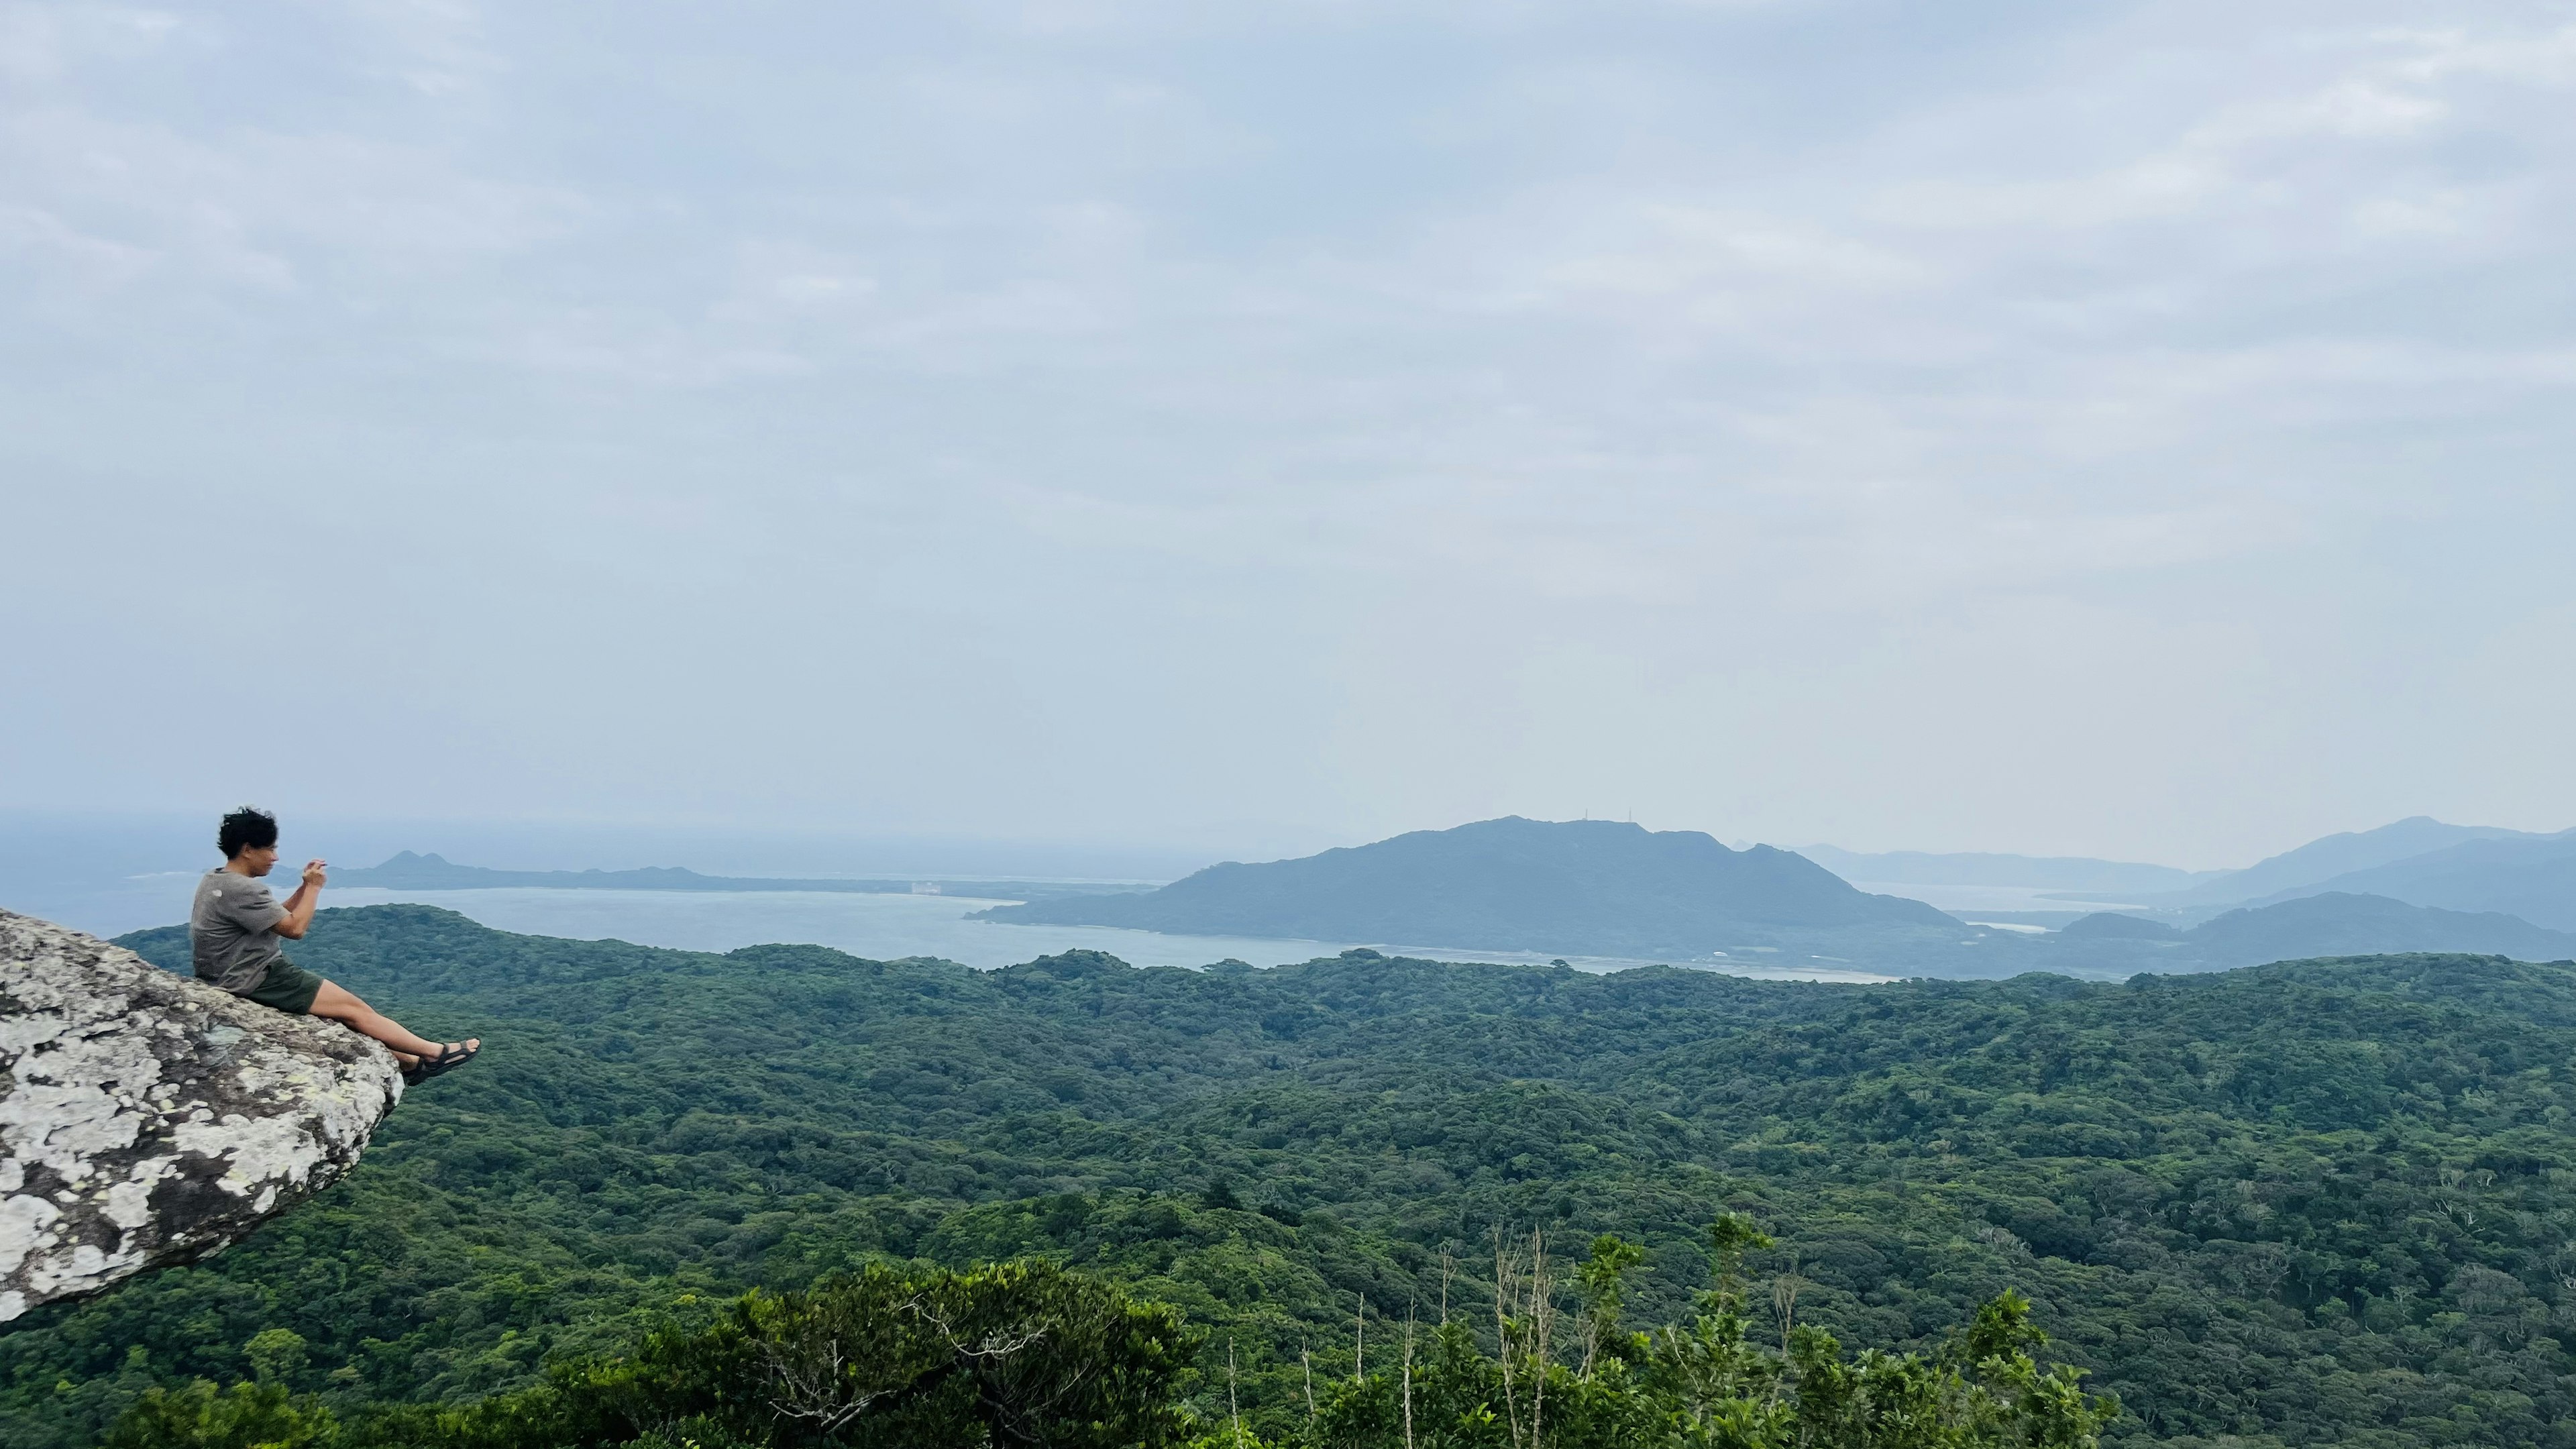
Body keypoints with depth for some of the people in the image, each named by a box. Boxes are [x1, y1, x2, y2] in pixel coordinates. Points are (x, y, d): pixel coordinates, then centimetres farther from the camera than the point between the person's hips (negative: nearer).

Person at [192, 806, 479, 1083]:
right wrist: (314, 887, -9)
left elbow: (277, 918, 16)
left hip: (240, 977, 10)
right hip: (259, 981, -10)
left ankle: (407, 1062, 13)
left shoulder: (216, 880, 10)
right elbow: (294, 928, -21)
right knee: (353, 1008, -4)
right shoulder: (242, 889, -23)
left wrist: (304, 888, 4)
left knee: (344, 1009, 12)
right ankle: (435, 1053, 1)